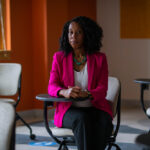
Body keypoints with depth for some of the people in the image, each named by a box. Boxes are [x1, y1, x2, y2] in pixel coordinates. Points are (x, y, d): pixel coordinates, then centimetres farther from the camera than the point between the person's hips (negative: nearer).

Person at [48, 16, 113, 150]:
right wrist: (65, 92, -25)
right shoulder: (59, 57, 7)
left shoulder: (100, 58, 6)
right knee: (82, 120, -36)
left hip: (95, 107, 1)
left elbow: (102, 90, -2)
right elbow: (52, 87, 0)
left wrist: (86, 94, -25)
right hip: (69, 110, 0)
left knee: (104, 123, -35)